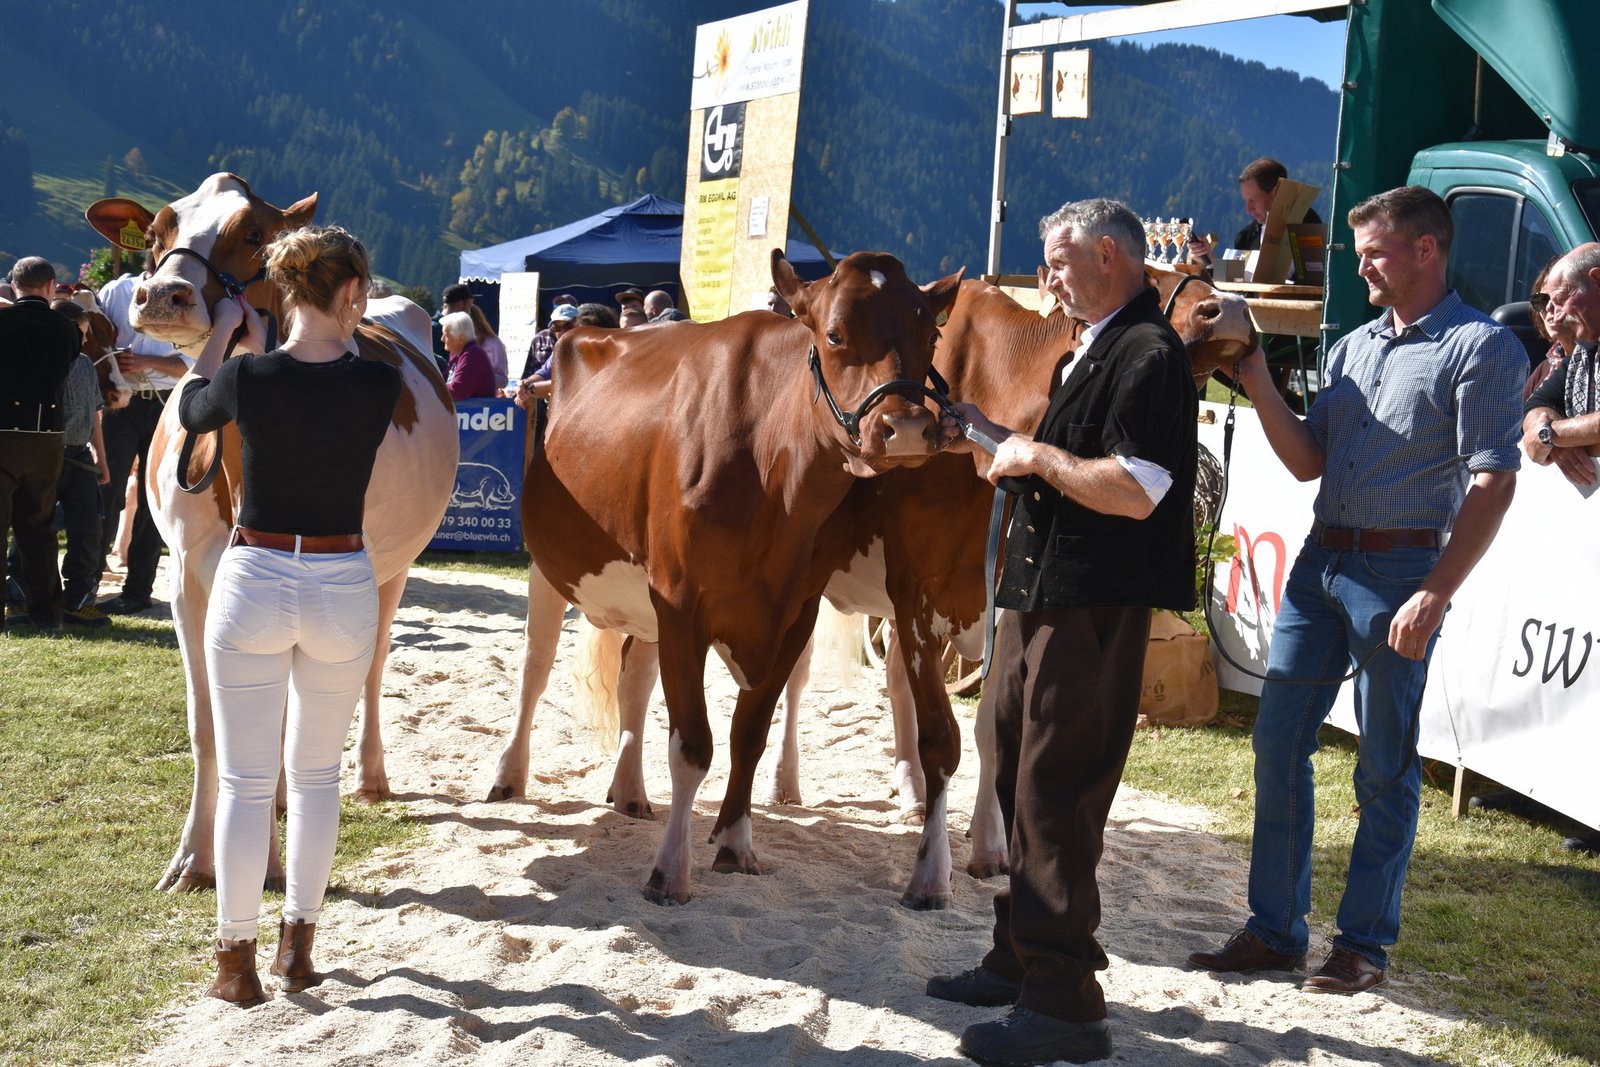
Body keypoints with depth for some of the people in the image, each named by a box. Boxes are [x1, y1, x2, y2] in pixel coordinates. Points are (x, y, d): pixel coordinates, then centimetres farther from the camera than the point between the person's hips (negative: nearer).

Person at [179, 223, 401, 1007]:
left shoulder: (248, 377, -10)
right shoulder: (379, 384, -9)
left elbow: (193, 413, 12)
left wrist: (221, 336, 22)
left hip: (254, 584, -1)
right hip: (343, 589, 1)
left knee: (246, 781, 6)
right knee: (316, 773, 17)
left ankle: (236, 963, 11)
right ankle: (298, 947, 21)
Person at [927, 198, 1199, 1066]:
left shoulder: (1148, 356, -14)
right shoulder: (1095, 351, 18)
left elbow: (1134, 491, -25)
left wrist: (1036, 455, -15)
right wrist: (995, 442, 15)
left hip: (1093, 610, -11)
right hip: (1042, 597, 11)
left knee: (1055, 797, -9)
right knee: (1020, 786, 16)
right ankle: (1019, 961, 28)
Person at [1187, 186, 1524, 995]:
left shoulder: (1480, 347, -6)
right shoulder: (1353, 346, 16)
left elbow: (1491, 485, -12)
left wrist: (1434, 595, -19)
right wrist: (1260, 387, 1)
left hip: (1399, 570, -7)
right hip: (1321, 562, 7)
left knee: (1385, 767, 2)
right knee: (1278, 744, 7)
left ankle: (1365, 943, 14)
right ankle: (1275, 929, 17)